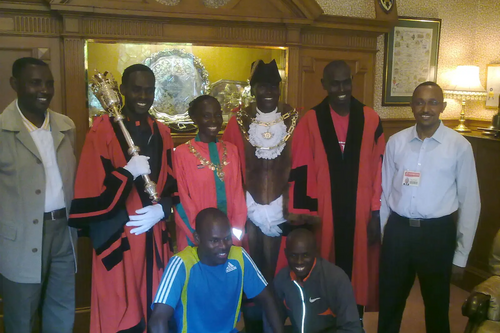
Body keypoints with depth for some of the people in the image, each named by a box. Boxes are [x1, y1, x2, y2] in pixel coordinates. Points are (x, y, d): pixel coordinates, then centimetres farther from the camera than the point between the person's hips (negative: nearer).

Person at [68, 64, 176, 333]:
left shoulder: (161, 133, 8)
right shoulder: (102, 131, -9)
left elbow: (173, 184, 10)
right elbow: (89, 192, -13)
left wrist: (162, 209, -6)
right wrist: (128, 172, -18)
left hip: (155, 239, 5)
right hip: (117, 238, -4)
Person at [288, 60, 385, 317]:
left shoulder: (371, 119, -1)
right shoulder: (310, 122, -5)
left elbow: (379, 169, 1)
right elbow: (300, 173, -5)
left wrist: (376, 212, 0)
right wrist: (302, 216, -6)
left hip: (360, 214, 1)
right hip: (322, 213, -1)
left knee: (357, 274, 13)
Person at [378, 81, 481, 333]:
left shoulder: (459, 146, -8)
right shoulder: (396, 142, -1)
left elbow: (469, 201, -4)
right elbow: (384, 191, 6)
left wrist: (461, 254, -2)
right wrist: (379, 233, 11)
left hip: (437, 232, -2)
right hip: (397, 229, 2)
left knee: (436, 306, 17)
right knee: (389, 302, 18)